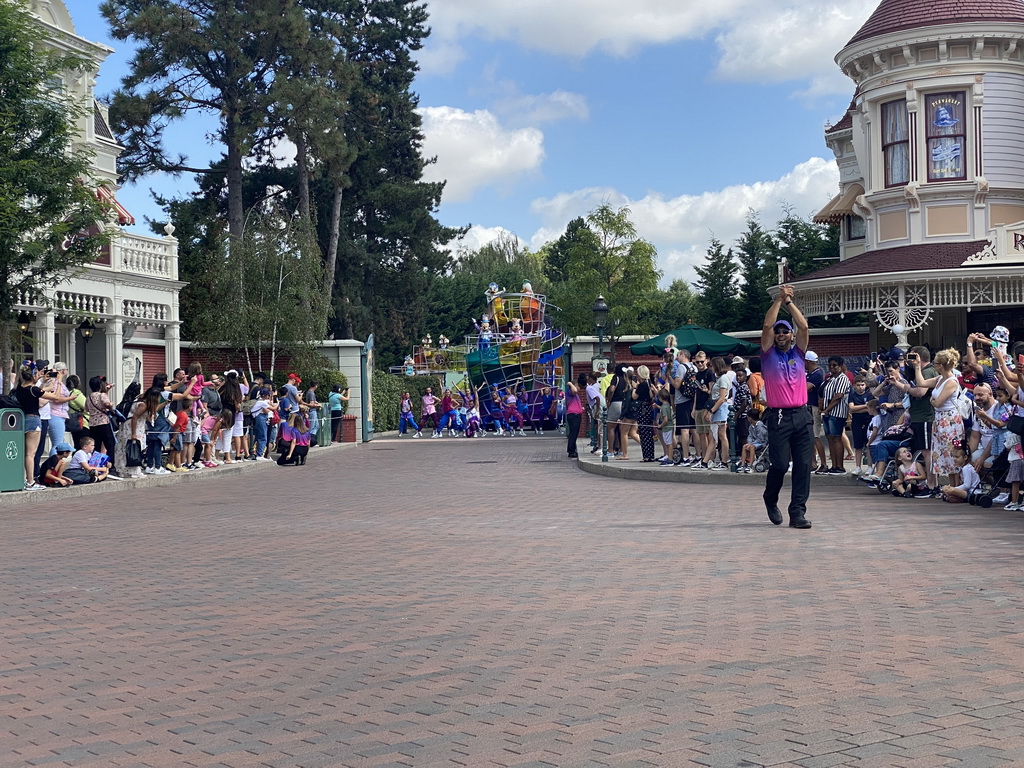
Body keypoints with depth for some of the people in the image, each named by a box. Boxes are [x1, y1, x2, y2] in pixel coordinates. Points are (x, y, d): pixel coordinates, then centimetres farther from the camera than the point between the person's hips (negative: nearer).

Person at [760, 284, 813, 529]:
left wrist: (789, 302, 1)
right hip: (778, 417, -3)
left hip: (802, 416, 3)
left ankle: (797, 512, -2)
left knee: (803, 465, -3)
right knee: (780, 464, -6)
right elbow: (767, 325, -5)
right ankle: (770, 500, 23)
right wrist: (779, 299, -3)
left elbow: (804, 326, 2)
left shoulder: (798, 353, 13)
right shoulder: (768, 354, 7)